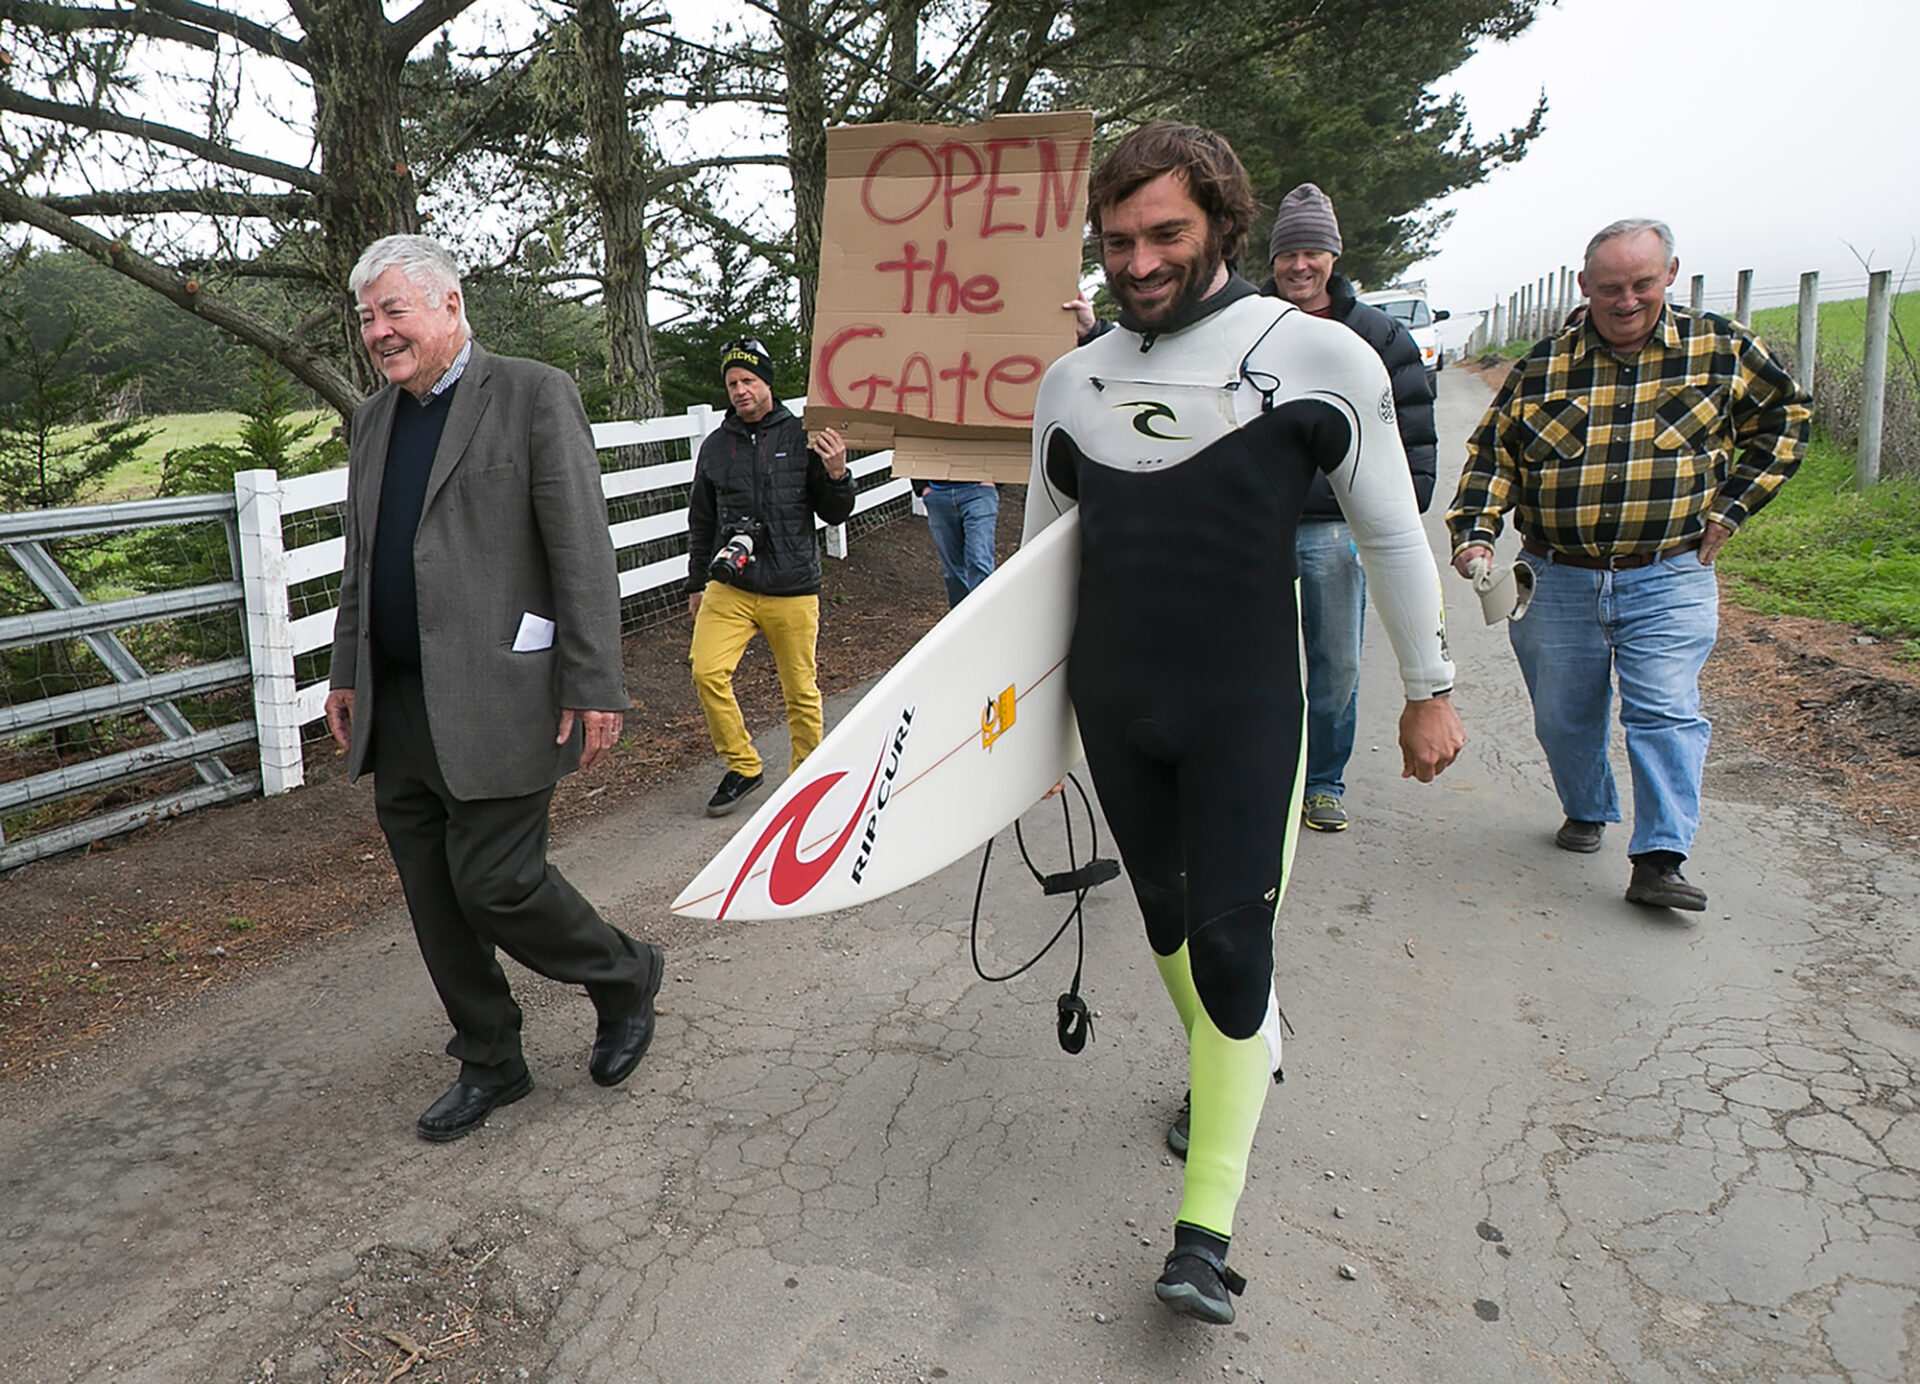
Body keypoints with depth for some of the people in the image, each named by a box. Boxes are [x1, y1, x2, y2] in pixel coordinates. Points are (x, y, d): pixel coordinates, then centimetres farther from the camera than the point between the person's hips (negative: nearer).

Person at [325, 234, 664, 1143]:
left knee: (494, 881, -7)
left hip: (494, 701, -7)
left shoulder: (533, 394, -6)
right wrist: (347, 674, 19)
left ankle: (623, 979, 21)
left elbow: (583, 551, -11)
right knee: (434, 900, 11)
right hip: (396, 709, 7)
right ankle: (489, 1064, 28)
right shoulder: (374, 419, 15)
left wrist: (594, 686, -16)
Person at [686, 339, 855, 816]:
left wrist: (836, 475, -15)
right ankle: (742, 766, 6)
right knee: (707, 672, -13)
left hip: (793, 589, -2)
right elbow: (701, 522, 20)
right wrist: (697, 584, 24)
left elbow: (835, 514, 5)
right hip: (729, 587, 2)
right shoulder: (715, 447, 9)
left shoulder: (802, 438, 0)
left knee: (800, 690, 4)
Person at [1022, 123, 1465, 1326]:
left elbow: (1392, 530, 0)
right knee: (1165, 913, 17)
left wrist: (1431, 688, 4)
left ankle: (1208, 1227, 4)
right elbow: (1039, 549, 13)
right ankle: (1238, 1058, 46)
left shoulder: (1318, 357, -9)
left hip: (1245, 709, -4)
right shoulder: (1073, 381, 3)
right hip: (1113, 706, 5)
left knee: (1230, 941, -7)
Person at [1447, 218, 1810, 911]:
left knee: (1665, 712, -10)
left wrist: (1730, 507, 5)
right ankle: (1586, 812, 36)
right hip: (1554, 581, 2)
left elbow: (1784, 418, 14)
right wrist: (1475, 533, -12)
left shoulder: (1721, 348, 2)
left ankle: (1659, 860, -7)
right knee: (1563, 716, 11)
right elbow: (1493, 450, 3)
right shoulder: (1545, 363, 2)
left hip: (1669, 581, -1)